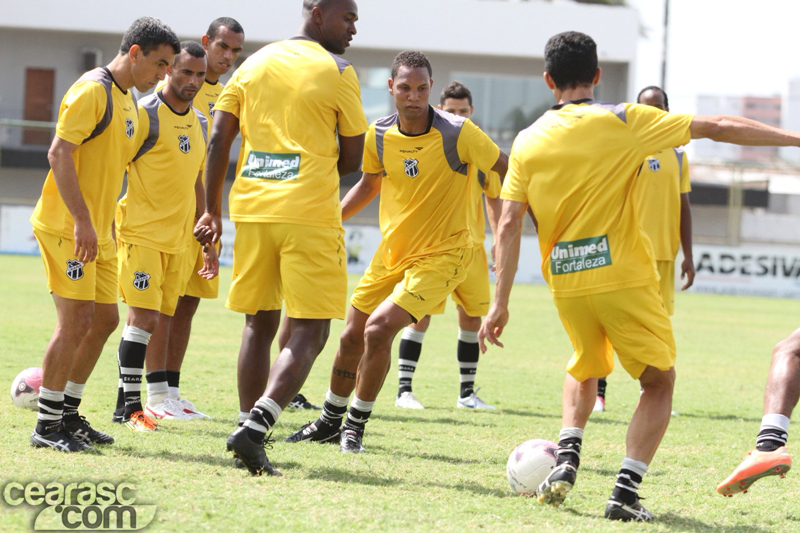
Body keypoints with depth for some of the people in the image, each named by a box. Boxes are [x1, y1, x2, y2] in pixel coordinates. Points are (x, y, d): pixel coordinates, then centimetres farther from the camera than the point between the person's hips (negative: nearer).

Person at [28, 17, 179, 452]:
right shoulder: (92, 90, -14)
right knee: (76, 321, -11)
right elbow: (59, 153, -22)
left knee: (104, 319, 11)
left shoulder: (127, 99, 16)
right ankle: (47, 427, -5)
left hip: (97, 232, 10)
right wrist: (81, 220, -26)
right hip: (67, 228, -10)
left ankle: (68, 414, 22)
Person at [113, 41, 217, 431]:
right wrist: (109, 234, -15)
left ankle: (158, 399, 14)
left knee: (163, 317, 9)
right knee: (144, 316, -12)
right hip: (141, 234, -7)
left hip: (178, 239, 7)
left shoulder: (200, 123, 14)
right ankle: (127, 405, -9)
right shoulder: (145, 114, -8)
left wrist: (208, 243, 20)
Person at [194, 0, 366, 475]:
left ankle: (251, 432, 13)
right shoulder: (337, 71, -1)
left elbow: (219, 139, 8)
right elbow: (351, 160, 2)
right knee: (309, 334, -4)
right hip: (310, 216, -5)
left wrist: (212, 210, 13)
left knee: (260, 325, 15)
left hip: (252, 209, 5)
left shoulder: (255, 62, 13)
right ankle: (255, 427, -20)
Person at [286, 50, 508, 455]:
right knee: (352, 337, 10)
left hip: (442, 254, -5)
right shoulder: (378, 135, -4)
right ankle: (330, 421, 35)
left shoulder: (458, 134, -19)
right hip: (392, 251, 5)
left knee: (378, 329, -21)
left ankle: (356, 427, -2)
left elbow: (508, 171, -7)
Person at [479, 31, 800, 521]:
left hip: (566, 284, 4)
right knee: (659, 382, 10)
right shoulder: (623, 122, -4)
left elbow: (509, 225, 0)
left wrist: (500, 303, 4)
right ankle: (626, 490, -5)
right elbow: (718, 128, -3)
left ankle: (567, 461, 6)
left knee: (584, 371, 29)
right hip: (625, 277, -4)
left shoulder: (528, 141, 4)